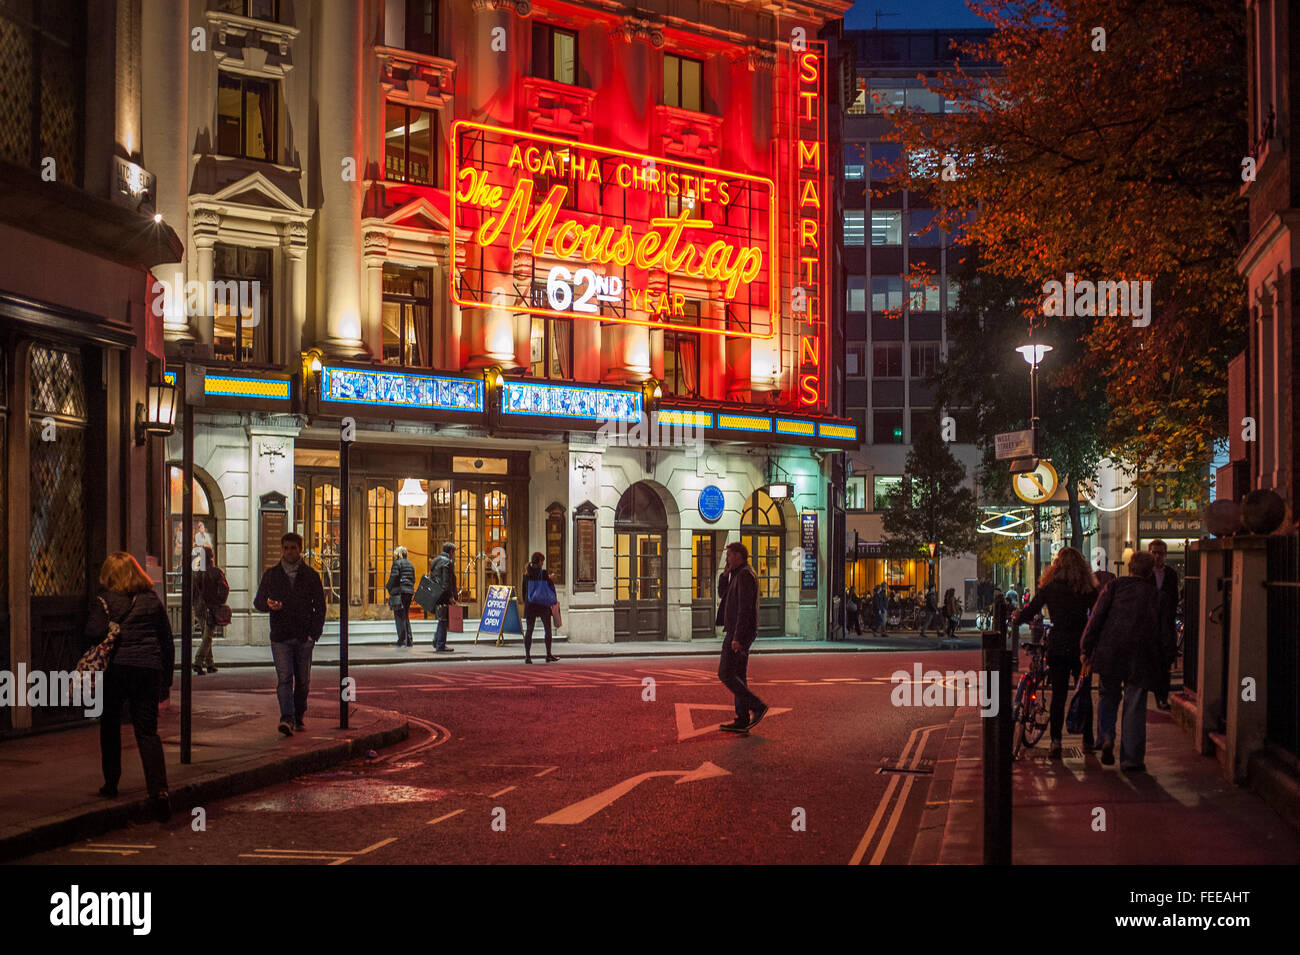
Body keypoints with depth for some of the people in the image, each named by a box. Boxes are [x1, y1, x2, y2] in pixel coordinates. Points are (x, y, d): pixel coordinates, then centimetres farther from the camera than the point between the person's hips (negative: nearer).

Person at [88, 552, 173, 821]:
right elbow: (166, 639, 11)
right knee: (147, 731, 0)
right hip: (148, 669, 2)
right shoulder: (152, 600, 8)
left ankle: (111, 783, 24)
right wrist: (167, 673, 18)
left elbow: (94, 632, -17)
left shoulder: (105, 601, -3)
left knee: (110, 727, 18)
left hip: (116, 668, -2)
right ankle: (159, 789, -15)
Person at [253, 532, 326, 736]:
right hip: (280, 636, -1)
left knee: (302, 681, 7)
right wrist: (268, 604, -12)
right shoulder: (271, 574, 8)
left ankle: (298, 718, 20)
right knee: (284, 679, -12)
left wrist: (314, 632, -3)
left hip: (304, 637, 1)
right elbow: (258, 601, 12)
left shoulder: (310, 575, 7)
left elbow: (320, 605, 8)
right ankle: (287, 718, -20)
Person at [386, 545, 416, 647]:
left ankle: (402, 641, -9)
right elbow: (413, 579, 16)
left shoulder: (397, 563, -6)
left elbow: (394, 577, -14)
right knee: (406, 616, 14)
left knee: (399, 616, -5)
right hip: (409, 592, 7)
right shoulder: (410, 564, 17)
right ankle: (408, 640, 13)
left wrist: (390, 590, -5)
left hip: (399, 591, -7)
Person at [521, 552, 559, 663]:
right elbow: (551, 587, -4)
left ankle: (527, 655, -3)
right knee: (548, 630, 10)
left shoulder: (527, 574, 0)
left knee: (529, 630, 4)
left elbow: (524, 590, 5)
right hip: (543, 604, -2)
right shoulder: (545, 573, -9)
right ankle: (549, 655, 13)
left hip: (530, 604, 3)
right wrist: (553, 601, 10)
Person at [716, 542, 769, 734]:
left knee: (725, 674, -10)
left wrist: (737, 637, -24)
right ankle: (742, 721, 6)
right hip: (738, 633, 10)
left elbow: (745, 608, -22)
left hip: (739, 632, -10)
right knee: (738, 676, 8)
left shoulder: (744, 575, -14)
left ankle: (757, 707, -10)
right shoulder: (740, 575, 19)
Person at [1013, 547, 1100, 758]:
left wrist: (1015, 623, 18)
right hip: (1081, 646, 0)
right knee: (1084, 694, 12)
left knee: (1058, 695, 4)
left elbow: (1030, 610, 0)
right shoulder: (1088, 588, -2)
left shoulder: (1049, 587, -2)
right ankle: (1087, 741, 17)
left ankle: (1056, 741, -9)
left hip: (1057, 646, 0)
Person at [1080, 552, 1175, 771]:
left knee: (1108, 696, 20)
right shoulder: (1158, 597, 4)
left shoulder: (1113, 587, 1)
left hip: (1109, 654, 0)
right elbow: (1165, 633, 5)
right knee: (1135, 706, 6)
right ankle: (1131, 759, 7)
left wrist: (1087, 650, 3)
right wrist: (1163, 660, 16)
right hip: (1141, 660, 0)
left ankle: (1106, 737, -2)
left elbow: (1096, 619, -1)